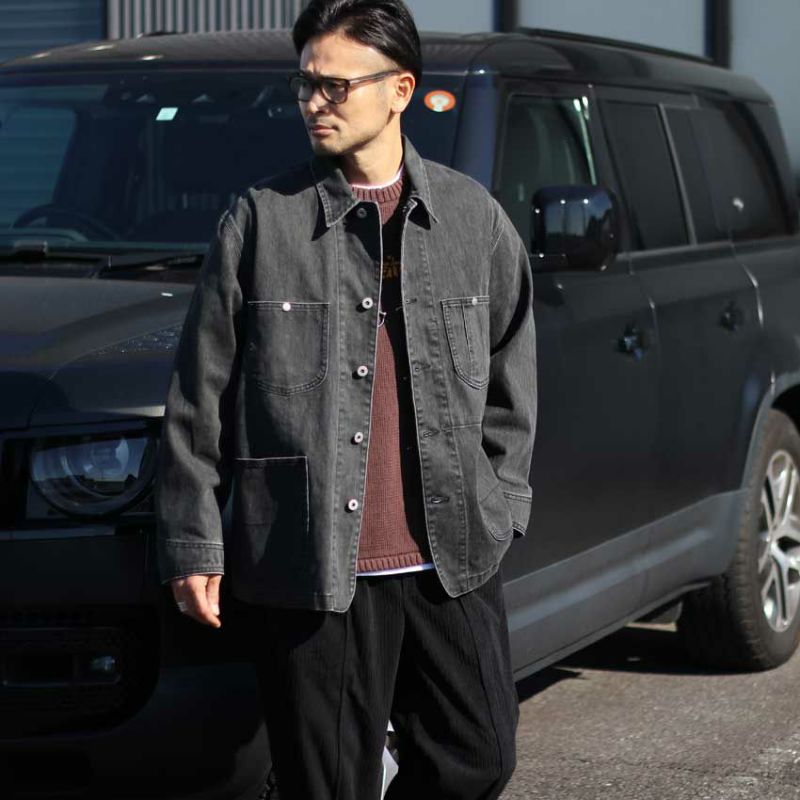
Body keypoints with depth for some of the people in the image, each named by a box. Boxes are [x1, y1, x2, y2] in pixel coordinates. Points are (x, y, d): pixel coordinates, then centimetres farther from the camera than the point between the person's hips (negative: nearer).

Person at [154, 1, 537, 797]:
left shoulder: (473, 215, 6)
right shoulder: (260, 220, -1)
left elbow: (511, 375, 16)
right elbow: (198, 396, 1)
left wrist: (497, 505, 11)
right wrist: (191, 544, -1)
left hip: (452, 559, 3)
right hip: (306, 563, -3)